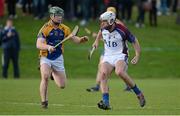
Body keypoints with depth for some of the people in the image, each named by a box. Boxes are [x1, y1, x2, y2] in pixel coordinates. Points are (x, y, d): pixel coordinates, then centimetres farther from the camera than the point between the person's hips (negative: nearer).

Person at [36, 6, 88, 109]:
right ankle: (44, 101, -18)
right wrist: (48, 47, -41)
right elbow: (38, 45, -21)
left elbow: (74, 39, 4)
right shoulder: (45, 28, -13)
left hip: (58, 58, 4)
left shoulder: (64, 29, 1)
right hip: (46, 57, -4)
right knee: (45, 76, -31)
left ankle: (53, 72, 38)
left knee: (62, 85, 5)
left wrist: (82, 39, -18)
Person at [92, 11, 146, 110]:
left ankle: (139, 94, -17)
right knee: (103, 74, -23)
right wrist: (97, 41, 33)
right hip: (107, 57, 5)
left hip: (120, 56, -5)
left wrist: (137, 56, -14)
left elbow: (134, 41, -5)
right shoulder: (103, 29, 1)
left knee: (119, 72, -34)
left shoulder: (122, 30, -15)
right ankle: (106, 103, -28)